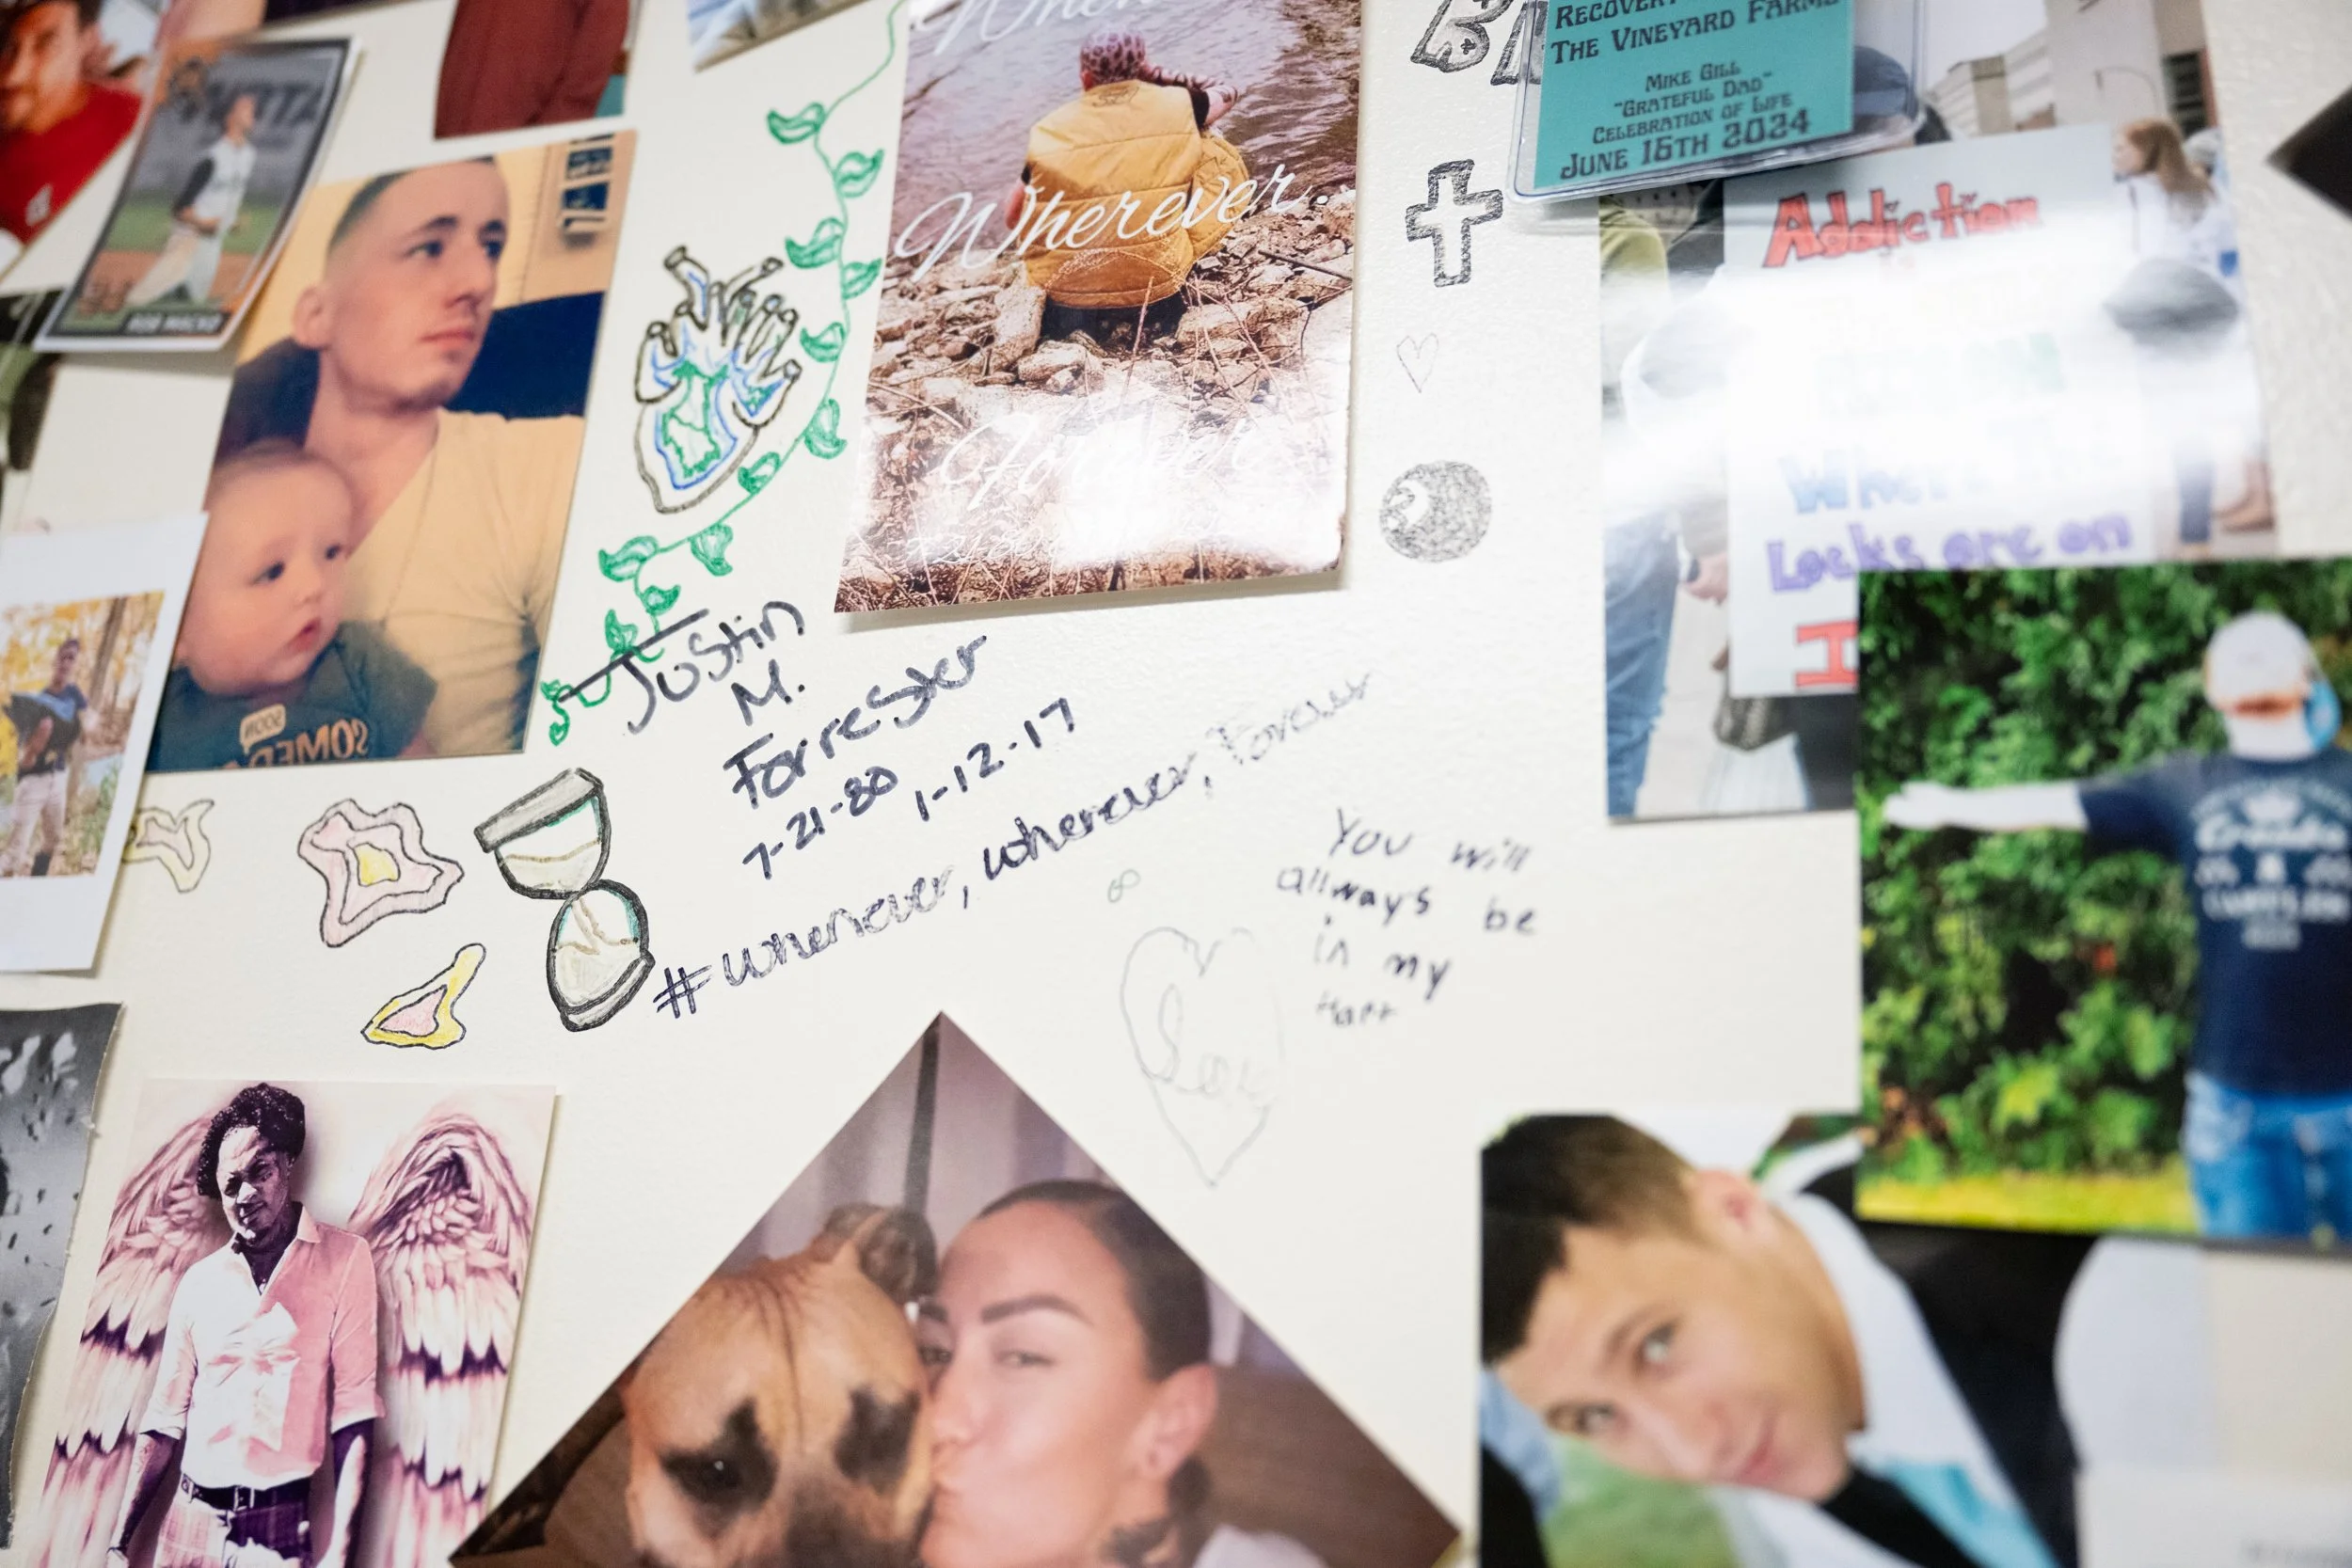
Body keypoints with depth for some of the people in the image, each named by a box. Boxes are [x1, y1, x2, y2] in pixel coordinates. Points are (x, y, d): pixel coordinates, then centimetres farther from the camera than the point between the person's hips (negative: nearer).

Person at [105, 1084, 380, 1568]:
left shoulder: (344, 1259, -5)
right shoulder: (198, 1282, 8)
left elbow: (354, 1418, -9)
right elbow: (165, 1421, 12)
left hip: (284, 1527, -4)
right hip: (190, 1524, 4)